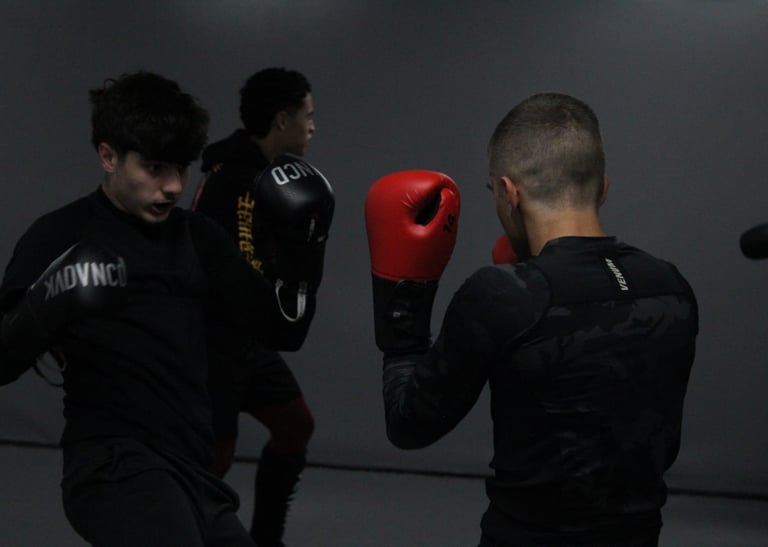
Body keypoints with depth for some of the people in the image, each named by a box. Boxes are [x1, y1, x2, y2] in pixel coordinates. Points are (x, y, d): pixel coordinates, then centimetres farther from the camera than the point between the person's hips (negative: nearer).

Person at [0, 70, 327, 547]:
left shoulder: (198, 236, 14)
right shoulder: (61, 237, -1)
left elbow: (281, 332, 13)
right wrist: (45, 309, -27)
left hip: (192, 472, 7)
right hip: (119, 467, -7)